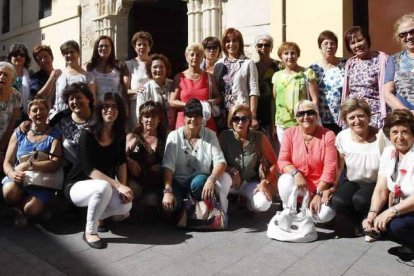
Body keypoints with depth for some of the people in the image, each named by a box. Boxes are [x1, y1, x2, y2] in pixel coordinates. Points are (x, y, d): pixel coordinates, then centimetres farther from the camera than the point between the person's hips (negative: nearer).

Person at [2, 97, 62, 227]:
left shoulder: (54, 135, 2)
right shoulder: (19, 133, 9)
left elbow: (55, 164, -10)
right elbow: (7, 163, 5)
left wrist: (28, 165, -21)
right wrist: (12, 173, -19)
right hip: (18, 178, 2)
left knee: (32, 209, -28)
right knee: (9, 192, -32)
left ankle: (22, 208, 10)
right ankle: (19, 208, 4)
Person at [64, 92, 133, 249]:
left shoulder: (120, 135, -1)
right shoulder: (88, 134, -18)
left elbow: (121, 164, 1)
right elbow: (89, 170, -25)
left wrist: (123, 187, -16)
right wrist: (118, 185, -34)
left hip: (103, 187, 5)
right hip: (77, 186, -5)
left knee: (126, 205, -22)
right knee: (104, 187, -37)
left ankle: (94, 215, 9)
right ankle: (90, 232, -14)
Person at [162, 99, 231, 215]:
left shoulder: (210, 135, -2)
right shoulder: (174, 136, -4)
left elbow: (220, 162, -11)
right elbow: (168, 166, -13)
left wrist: (211, 179, -31)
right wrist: (167, 191, -27)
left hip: (200, 179, 0)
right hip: (178, 181, 0)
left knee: (198, 182, -36)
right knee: (168, 204, -29)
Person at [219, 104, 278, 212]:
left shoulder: (259, 137, -13)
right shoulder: (225, 136, -13)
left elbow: (274, 163, -5)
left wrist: (265, 181, -14)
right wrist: (232, 171, -22)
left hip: (251, 182, 0)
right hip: (231, 180, 0)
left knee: (263, 204, -27)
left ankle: (245, 200, 10)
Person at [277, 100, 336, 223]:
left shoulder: (328, 135, -8)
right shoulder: (289, 133, -2)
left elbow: (330, 168, -12)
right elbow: (282, 161, -7)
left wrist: (318, 194, -17)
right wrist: (296, 173, -28)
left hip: (321, 187, -1)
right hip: (298, 184, 1)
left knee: (324, 214, -27)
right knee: (286, 181, -32)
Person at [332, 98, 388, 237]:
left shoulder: (381, 136, -18)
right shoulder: (342, 137, -9)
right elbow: (338, 167, 3)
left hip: (375, 184, -3)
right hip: (352, 182, 3)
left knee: (360, 199, -33)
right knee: (338, 202, -26)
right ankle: (359, 221, 8)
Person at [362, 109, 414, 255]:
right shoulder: (388, 152, 0)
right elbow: (381, 189, -3)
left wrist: (392, 211, -33)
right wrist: (371, 215, -16)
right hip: (400, 207, 7)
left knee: (397, 225, -32)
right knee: (369, 223, -9)